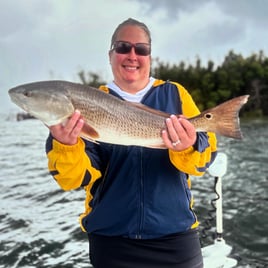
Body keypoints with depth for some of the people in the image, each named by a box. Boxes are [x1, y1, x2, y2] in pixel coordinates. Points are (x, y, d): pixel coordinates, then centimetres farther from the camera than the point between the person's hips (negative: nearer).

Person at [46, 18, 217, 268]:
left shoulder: (174, 93, 2)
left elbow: (204, 155, -7)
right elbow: (79, 177, -7)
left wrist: (188, 148, -29)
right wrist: (65, 146, -27)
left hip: (175, 234, 1)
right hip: (111, 238, 0)